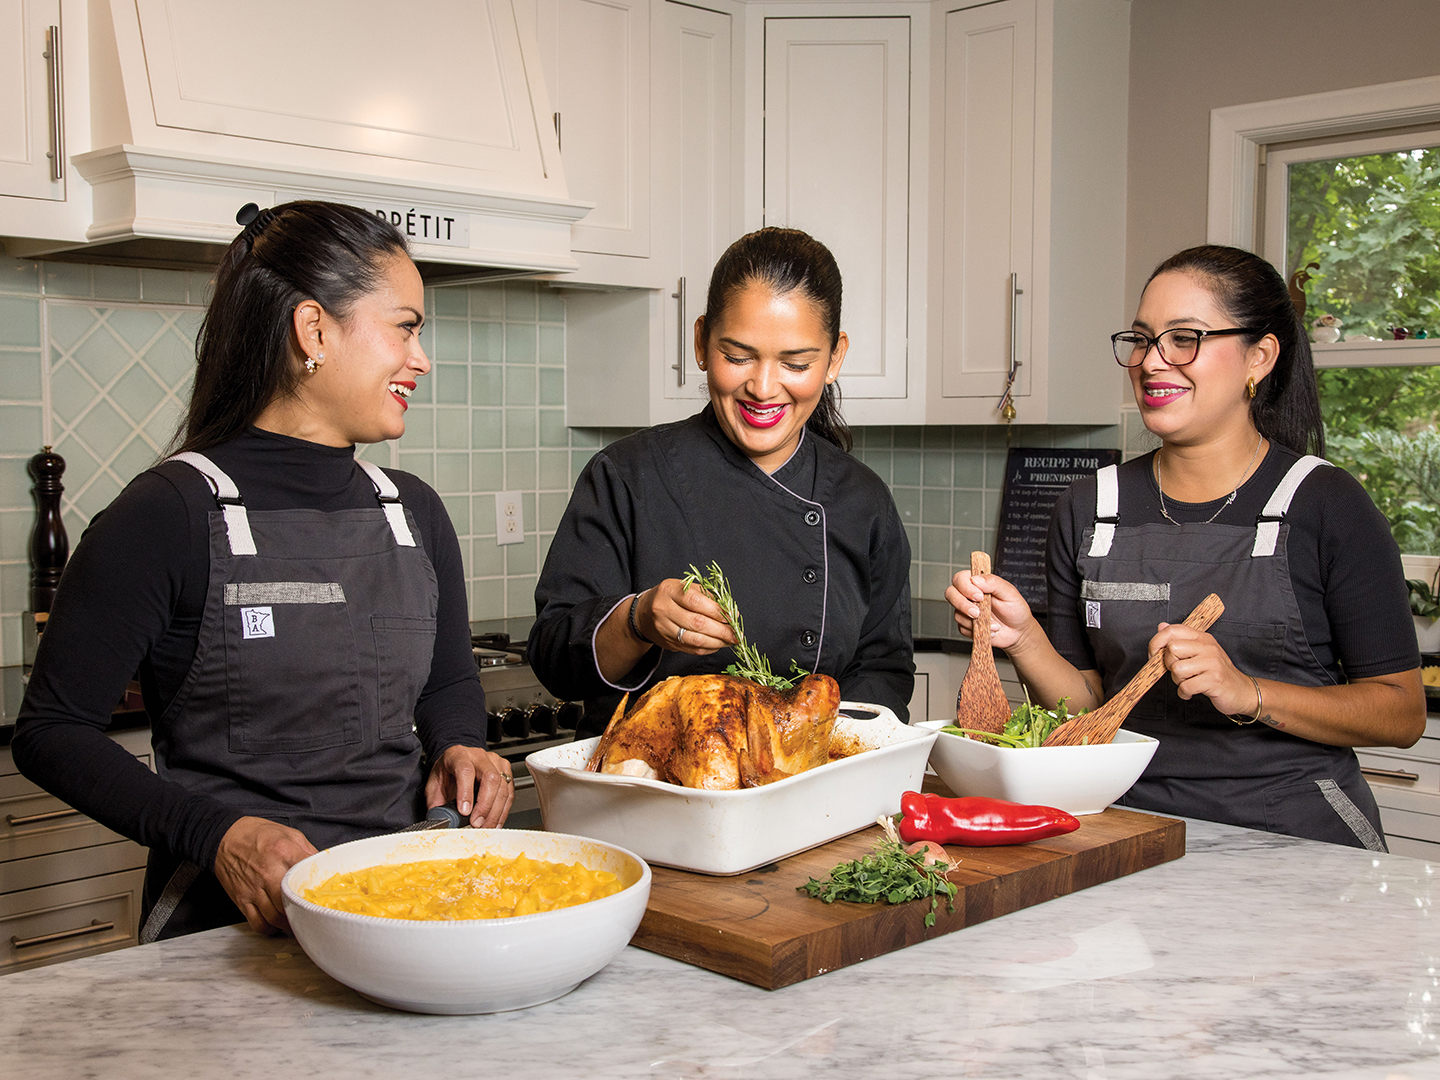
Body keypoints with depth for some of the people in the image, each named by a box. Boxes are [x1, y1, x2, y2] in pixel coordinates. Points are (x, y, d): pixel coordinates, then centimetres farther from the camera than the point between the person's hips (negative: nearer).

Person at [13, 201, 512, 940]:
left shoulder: (414, 513, 11)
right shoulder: (170, 514, -7)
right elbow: (51, 730, -4)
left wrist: (459, 748, 3)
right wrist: (214, 835, -17)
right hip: (229, 927, -5)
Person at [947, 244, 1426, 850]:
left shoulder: (1326, 504, -3)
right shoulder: (1089, 509, 7)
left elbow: (1402, 714, -3)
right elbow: (1086, 709, 8)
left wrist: (1249, 694, -17)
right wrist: (1023, 640, -11)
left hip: (1292, 836, -4)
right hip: (1136, 825, 4)